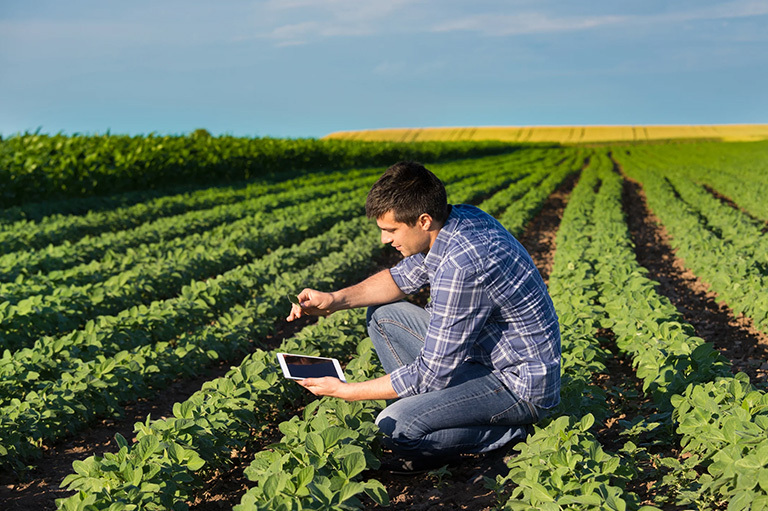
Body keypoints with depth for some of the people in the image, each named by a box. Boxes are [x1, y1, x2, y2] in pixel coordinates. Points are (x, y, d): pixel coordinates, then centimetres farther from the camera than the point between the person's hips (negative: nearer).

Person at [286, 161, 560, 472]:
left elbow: (429, 374, -26)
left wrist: (345, 391, -16)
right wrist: (336, 299, -1)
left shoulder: (461, 266, -32)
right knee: (382, 315, 9)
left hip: (520, 386, -9)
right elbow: (404, 277, 14)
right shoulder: (458, 218, -5)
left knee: (395, 427, -25)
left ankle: (510, 434, -4)